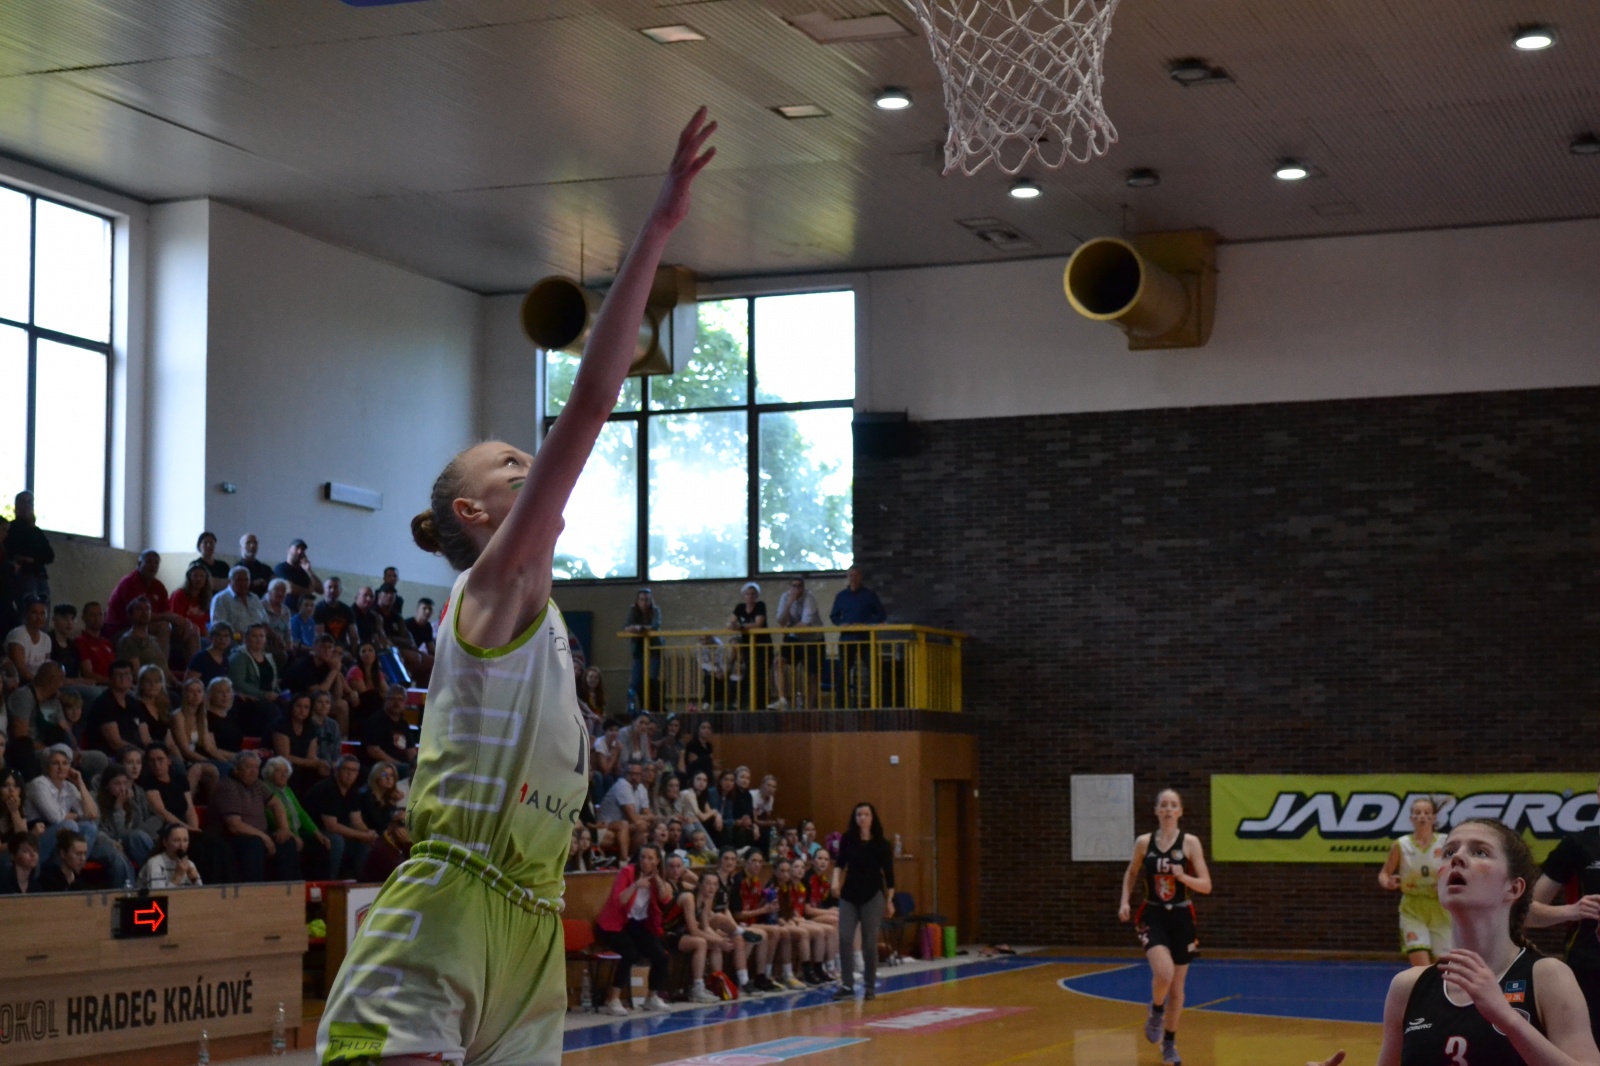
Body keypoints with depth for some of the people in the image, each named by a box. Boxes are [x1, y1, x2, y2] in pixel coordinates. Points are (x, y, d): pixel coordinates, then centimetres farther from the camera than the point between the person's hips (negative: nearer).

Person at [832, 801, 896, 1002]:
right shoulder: (847, 839, 1)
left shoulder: (881, 843, -5)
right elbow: (840, 864, 4)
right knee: (844, 939, -6)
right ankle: (847, 985, 1)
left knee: (870, 942, 1)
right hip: (849, 895, 2)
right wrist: (836, 881, -16)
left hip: (872, 896, -2)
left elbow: (888, 873, -1)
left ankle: (870, 986, 12)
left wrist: (889, 901, 0)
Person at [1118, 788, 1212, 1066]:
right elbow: (1131, 873, 16)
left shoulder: (1190, 842, -5)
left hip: (1181, 918, 1)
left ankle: (1170, 1042, 27)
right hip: (1153, 917, -1)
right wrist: (1124, 902, 2)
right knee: (1164, 973, -25)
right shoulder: (1143, 842, -1)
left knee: (1177, 986, 9)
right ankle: (1156, 1012, 8)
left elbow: (1206, 886, -6)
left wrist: (1183, 877, -23)